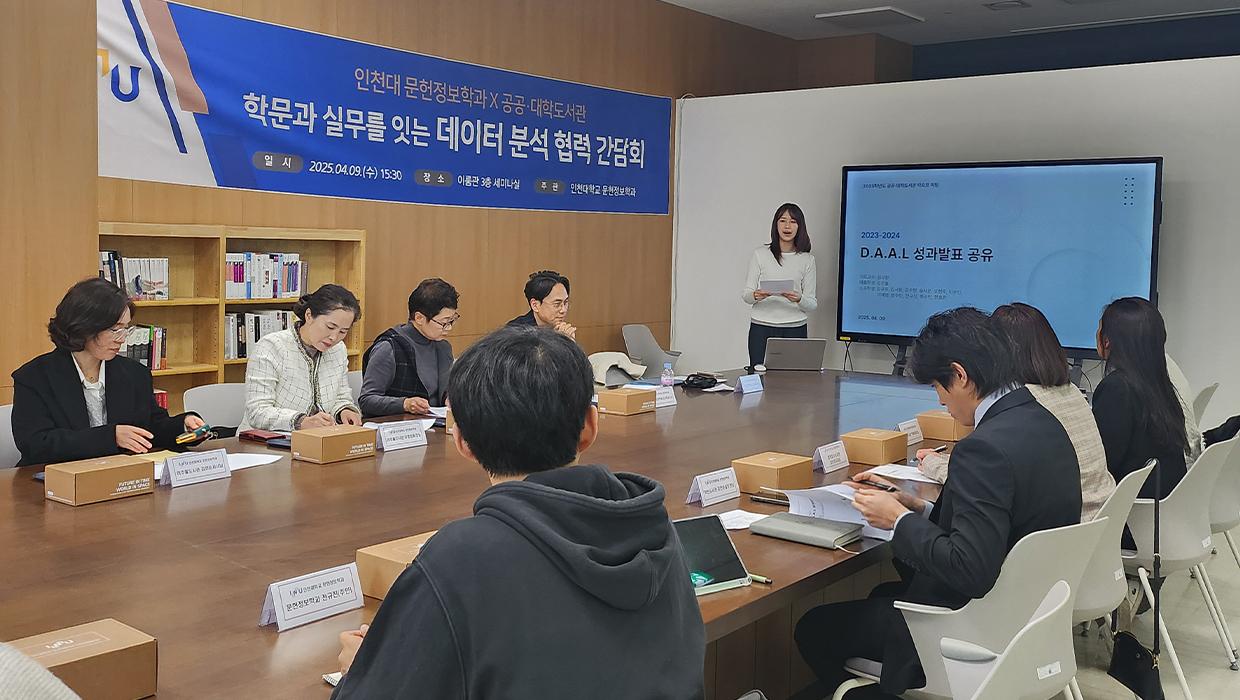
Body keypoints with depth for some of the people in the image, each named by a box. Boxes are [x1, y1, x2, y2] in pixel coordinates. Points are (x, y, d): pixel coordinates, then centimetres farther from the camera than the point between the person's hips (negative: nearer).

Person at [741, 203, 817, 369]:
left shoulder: (807, 260, 6)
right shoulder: (761, 254, 4)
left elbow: (812, 304, 5)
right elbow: (745, 294, 4)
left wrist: (799, 299, -16)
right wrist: (755, 296, -18)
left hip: (795, 329, 1)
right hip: (761, 328, 0)